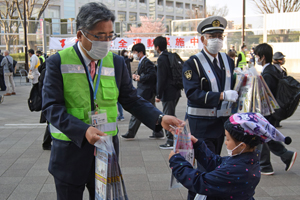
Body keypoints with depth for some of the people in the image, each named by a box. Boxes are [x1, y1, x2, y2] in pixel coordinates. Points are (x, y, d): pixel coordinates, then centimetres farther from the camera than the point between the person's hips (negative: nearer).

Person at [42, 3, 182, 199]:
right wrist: (84, 130, -27)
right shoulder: (58, 62, -8)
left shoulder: (116, 62, 2)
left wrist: (159, 118, -14)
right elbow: (52, 107, -13)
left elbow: (132, 100, 2)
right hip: (70, 151, -2)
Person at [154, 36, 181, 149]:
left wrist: (159, 95, -13)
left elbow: (161, 79, -18)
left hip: (168, 93, -9)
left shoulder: (161, 59, -15)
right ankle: (173, 138, 26)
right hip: (176, 91, 9)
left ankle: (171, 142, 3)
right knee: (170, 116, 18)